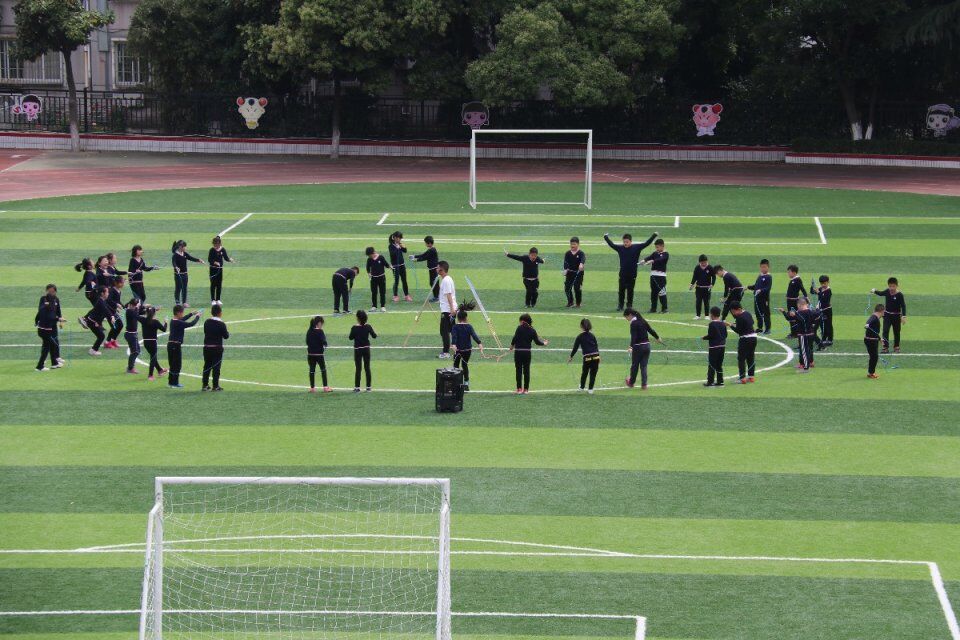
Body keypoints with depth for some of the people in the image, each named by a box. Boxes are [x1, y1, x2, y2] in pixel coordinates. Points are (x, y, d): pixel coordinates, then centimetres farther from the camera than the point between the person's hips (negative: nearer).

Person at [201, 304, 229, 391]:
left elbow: (205, 332, 10)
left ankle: (205, 385, 14)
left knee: (207, 366, 12)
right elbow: (226, 336, -7)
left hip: (207, 347, 4)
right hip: (217, 348, -4)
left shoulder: (207, 322, 1)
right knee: (216, 367, 1)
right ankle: (216, 386, 3)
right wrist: (227, 333, 13)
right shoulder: (221, 324, -13)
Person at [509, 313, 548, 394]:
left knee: (518, 370, 4)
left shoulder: (519, 328, -7)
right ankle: (526, 389, 13)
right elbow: (537, 342, 5)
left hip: (518, 351, -3)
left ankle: (519, 388, 3)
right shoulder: (532, 330, 2)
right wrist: (544, 343, 24)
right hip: (527, 352, 3)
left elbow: (515, 338, -13)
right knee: (526, 370, 10)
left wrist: (512, 346, 3)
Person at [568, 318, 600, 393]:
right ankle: (590, 389, 12)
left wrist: (571, 357, 17)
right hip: (596, 357, 2)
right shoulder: (592, 336, 9)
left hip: (587, 358, -2)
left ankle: (582, 387, 32)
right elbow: (597, 347, 11)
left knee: (584, 373, 18)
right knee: (593, 374, 10)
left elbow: (575, 348, 5)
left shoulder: (580, 337, 0)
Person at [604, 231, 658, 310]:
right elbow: (611, 244, 9)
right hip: (622, 274, 1)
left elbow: (646, 244, -2)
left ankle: (629, 306, 15)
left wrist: (654, 236, -6)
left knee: (630, 291, 6)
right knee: (621, 291, 4)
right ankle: (620, 306, 12)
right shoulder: (620, 248, 1)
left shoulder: (636, 248, -2)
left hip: (632, 274, -1)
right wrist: (606, 237, 8)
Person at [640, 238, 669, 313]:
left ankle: (664, 308, -6)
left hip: (661, 275, -6)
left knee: (662, 292, -9)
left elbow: (661, 260, -21)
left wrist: (652, 261, -37)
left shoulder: (665, 254, -2)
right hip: (653, 275, 6)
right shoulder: (655, 253, 14)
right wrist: (644, 260, -25)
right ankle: (653, 308, 15)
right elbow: (649, 257, -3)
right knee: (653, 292, 9)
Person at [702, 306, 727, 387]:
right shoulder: (723, 324, 6)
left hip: (714, 347, -7)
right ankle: (720, 381, 13)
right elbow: (725, 334, 9)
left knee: (711, 365, -1)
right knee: (719, 365, 13)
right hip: (722, 346, 7)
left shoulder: (712, 324, -14)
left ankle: (710, 381, 0)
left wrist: (704, 338, 2)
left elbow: (710, 335, -16)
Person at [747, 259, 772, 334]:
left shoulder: (768, 277, -9)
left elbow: (768, 288, -18)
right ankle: (760, 328, 24)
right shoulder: (759, 276, 15)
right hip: (757, 298, 8)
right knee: (758, 313, 13)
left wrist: (761, 290, -31)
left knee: (766, 313, -2)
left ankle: (767, 328, 4)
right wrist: (748, 287, 13)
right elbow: (755, 286, 23)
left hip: (764, 298, -8)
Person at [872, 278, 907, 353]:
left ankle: (896, 347, 26)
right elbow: (881, 293, 18)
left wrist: (903, 316, -23)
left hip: (896, 315, -3)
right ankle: (885, 347, -10)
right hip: (887, 314, 3)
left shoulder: (899, 295, -17)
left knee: (896, 332, 11)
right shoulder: (887, 292, -4)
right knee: (885, 330, -9)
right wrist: (874, 291, 3)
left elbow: (903, 306, -16)